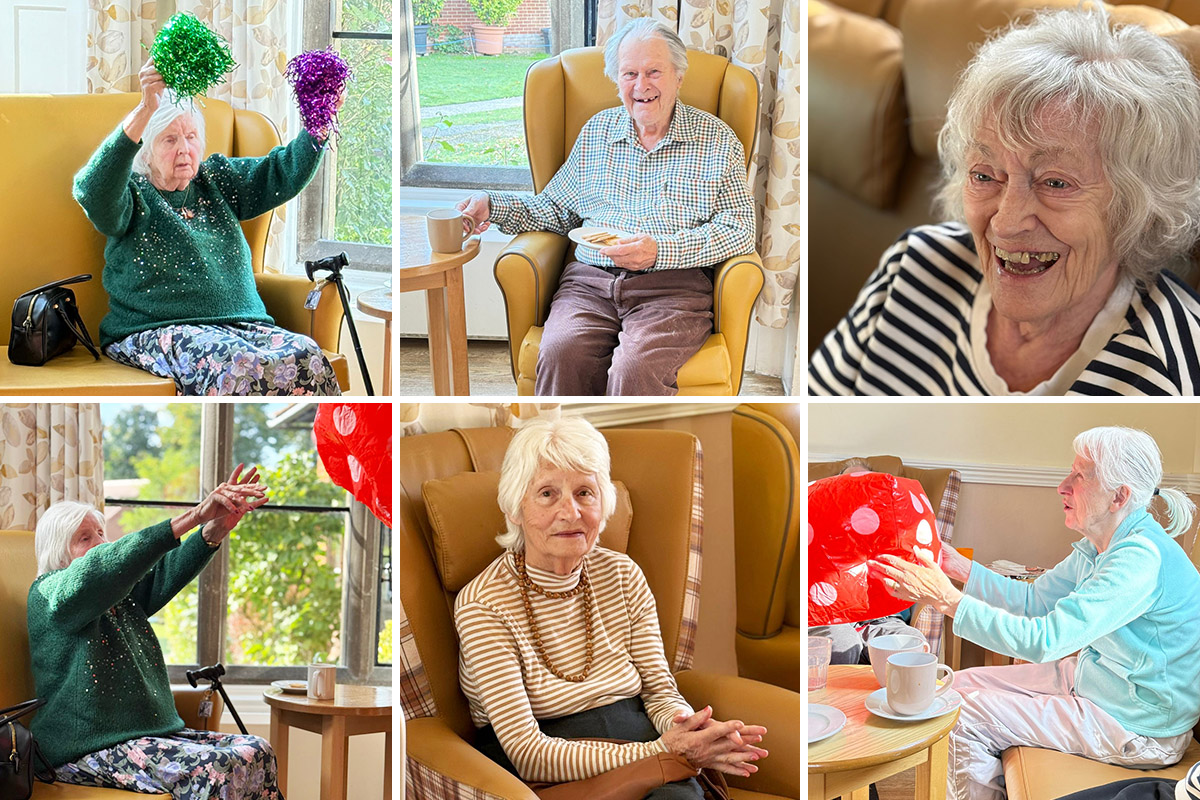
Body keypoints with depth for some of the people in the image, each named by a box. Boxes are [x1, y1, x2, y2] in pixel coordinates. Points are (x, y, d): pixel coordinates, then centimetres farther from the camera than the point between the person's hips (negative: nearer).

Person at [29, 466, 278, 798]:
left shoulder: (122, 597, 18)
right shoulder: (50, 594, -5)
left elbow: (168, 570, -2)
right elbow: (107, 565, -25)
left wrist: (216, 528, -25)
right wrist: (195, 515, -32)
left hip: (155, 732, 8)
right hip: (90, 749, -8)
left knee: (257, 752, -12)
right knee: (216, 768, -30)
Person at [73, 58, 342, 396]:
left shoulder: (216, 181, 20)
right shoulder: (132, 195, 3)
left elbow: (284, 173, 12)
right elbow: (93, 191, -21)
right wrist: (145, 110, -34)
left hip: (240, 324, 5)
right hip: (157, 329, -5)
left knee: (306, 356, -27)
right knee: (241, 365, -37)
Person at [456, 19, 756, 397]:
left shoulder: (717, 140, 9)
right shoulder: (596, 132, 20)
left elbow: (739, 230, 1)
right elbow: (555, 209, 26)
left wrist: (660, 251, -12)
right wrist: (493, 205, 9)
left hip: (673, 286, -3)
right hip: (590, 281, 3)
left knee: (637, 366, -35)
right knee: (561, 354, -31)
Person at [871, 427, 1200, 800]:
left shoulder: (1141, 559, -30)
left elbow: (1044, 640, -34)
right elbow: (1035, 600, 12)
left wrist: (947, 600, -35)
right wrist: (958, 567, 1)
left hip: (1141, 727, -9)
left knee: (968, 720, -10)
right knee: (964, 684, 9)